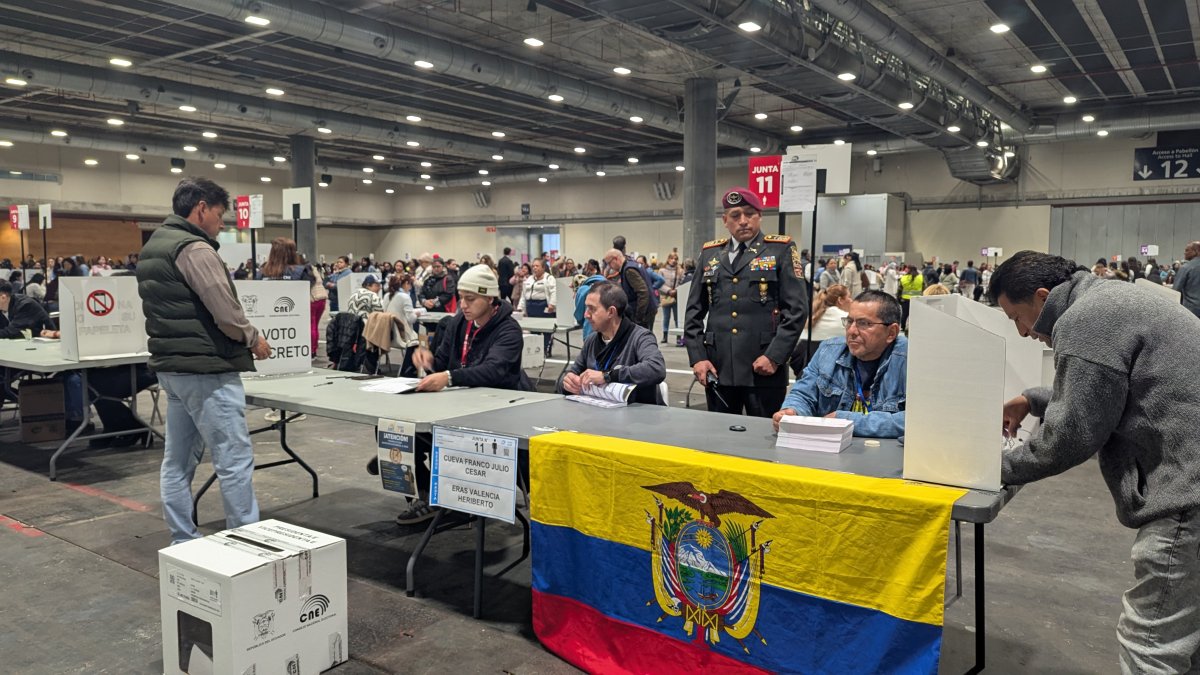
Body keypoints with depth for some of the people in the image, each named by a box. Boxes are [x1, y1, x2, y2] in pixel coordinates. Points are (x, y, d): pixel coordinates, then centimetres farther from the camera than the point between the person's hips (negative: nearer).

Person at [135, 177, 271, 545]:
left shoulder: (152, 247, 15)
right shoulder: (194, 249, -16)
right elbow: (227, 314, -20)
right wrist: (254, 339, -2)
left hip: (171, 366, 10)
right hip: (206, 370, -10)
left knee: (178, 460, 13)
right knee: (234, 459, -3)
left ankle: (183, 542, 21)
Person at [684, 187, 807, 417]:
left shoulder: (781, 250, 3)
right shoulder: (709, 253, 13)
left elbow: (797, 309, -4)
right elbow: (694, 311, 13)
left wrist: (774, 357, -11)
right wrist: (697, 357, 2)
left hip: (763, 370, -3)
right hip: (717, 369, 3)